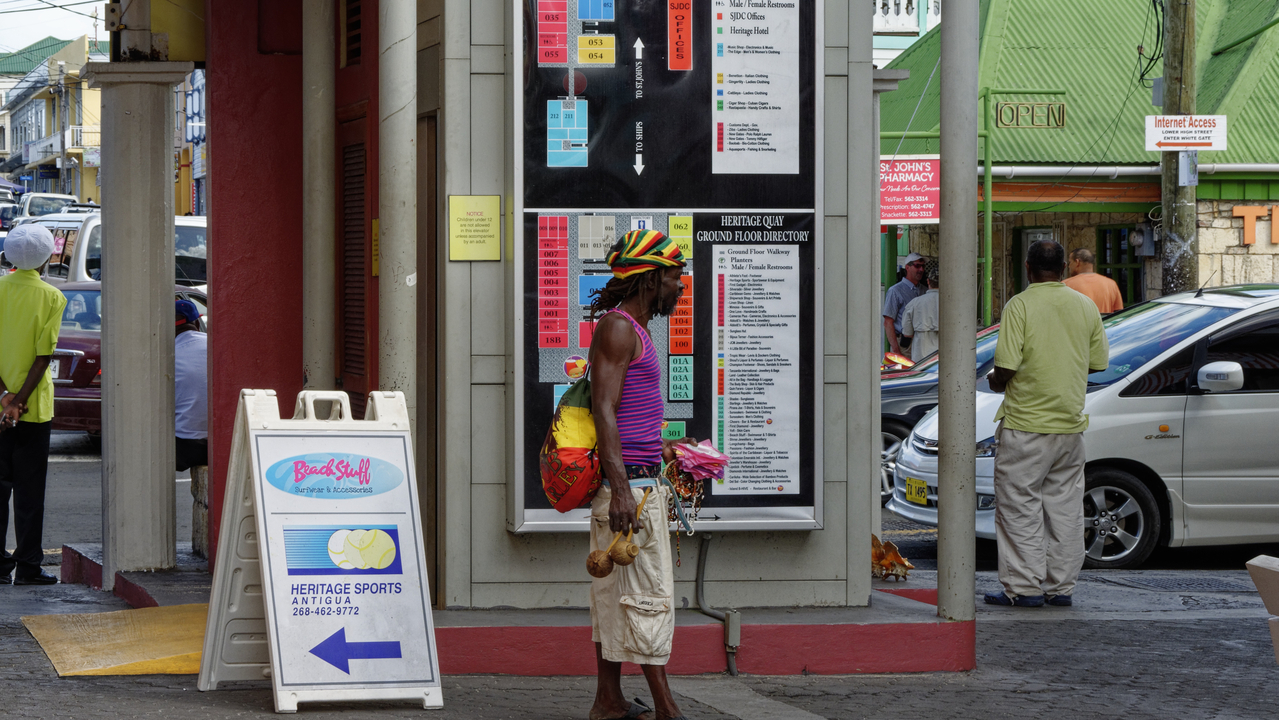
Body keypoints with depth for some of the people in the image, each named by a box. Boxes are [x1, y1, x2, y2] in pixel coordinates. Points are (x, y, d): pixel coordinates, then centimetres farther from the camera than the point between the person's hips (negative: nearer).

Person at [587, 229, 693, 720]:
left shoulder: (634, 329, 19)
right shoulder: (617, 328, -13)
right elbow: (604, 411, -20)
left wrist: (661, 449, 33)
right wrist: (621, 487, -26)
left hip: (638, 480, 10)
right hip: (628, 482, -10)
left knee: (615, 593, 11)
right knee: (650, 594, -9)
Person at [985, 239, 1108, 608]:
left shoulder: (1020, 306, -12)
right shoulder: (1086, 307, 4)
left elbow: (1005, 368, -17)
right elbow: (1098, 363, 10)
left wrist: (995, 382, 6)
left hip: (1026, 425, -5)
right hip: (1070, 423, 5)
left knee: (1020, 507, 1)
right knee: (1065, 506, 11)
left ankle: (1024, 588, 0)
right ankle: (1061, 586, 14)